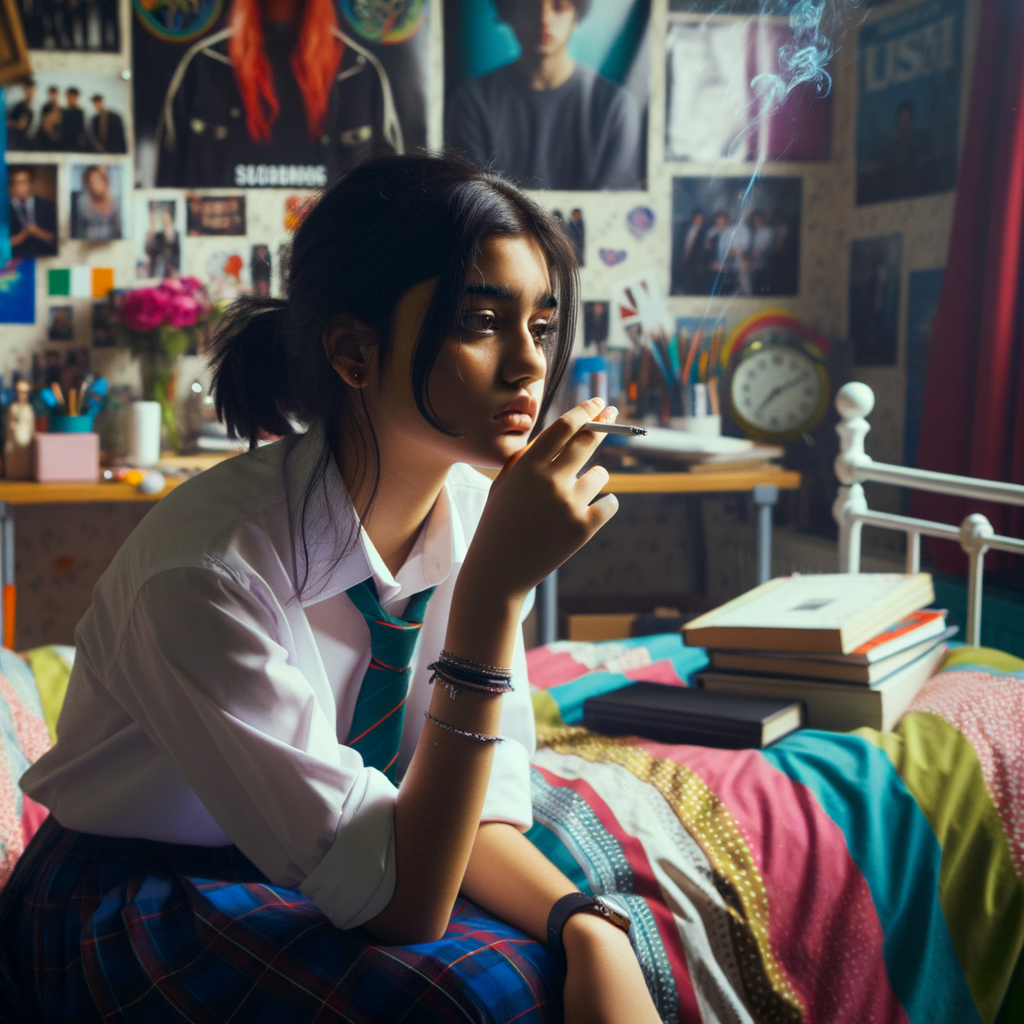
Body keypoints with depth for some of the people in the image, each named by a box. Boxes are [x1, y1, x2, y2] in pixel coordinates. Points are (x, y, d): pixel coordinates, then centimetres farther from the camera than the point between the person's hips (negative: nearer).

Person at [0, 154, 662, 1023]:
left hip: (321, 875, 5)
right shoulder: (211, 564, -29)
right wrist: (494, 592, -35)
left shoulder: (477, 514, -10)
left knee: (595, 952, -18)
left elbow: (482, 818, -7)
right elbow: (399, 904, -28)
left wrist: (590, 925, -28)